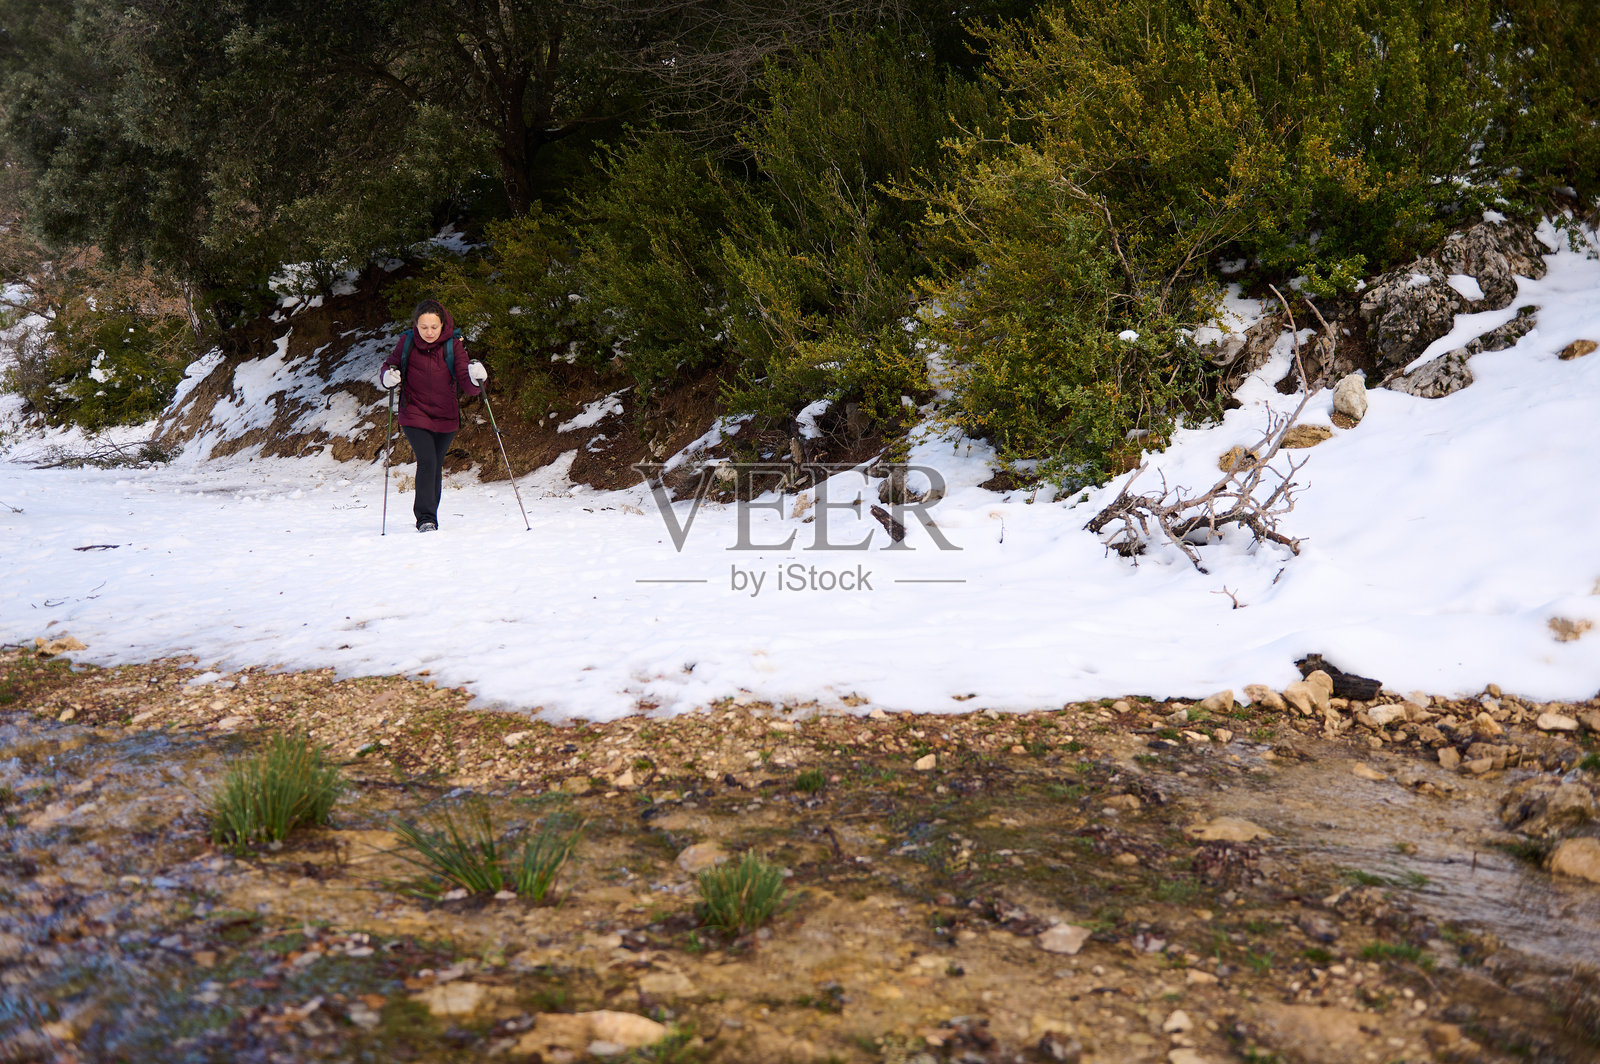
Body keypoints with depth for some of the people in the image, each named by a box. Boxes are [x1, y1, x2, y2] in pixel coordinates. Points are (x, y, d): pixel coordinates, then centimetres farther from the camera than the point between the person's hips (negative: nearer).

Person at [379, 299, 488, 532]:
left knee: (436, 467, 12)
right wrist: (388, 377, -18)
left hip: (446, 417, 2)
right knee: (426, 462, -17)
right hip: (414, 415, -2)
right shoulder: (407, 342, -8)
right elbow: (389, 366, 6)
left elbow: (466, 385, -13)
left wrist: (475, 378, -36)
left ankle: (430, 516, 28)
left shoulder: (454, 345, -10)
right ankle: (425, 519, -15)